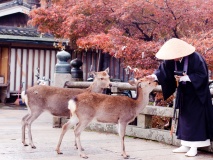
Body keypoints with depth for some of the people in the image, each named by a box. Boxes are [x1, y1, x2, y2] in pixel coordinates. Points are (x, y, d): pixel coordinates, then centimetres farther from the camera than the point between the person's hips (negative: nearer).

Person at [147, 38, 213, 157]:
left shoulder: (194, 58, -24)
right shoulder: (171, 60, -9)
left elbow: (202, 75, -21)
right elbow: (163, 70, -8)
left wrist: (187, 78, -28)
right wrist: (155, 76, -28)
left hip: (196, 93, -7)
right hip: (183, 93, 7)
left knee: (195, 118, -4)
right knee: (184, 117, 10)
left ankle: (194, 146, 2)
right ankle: (185, 145, 19)